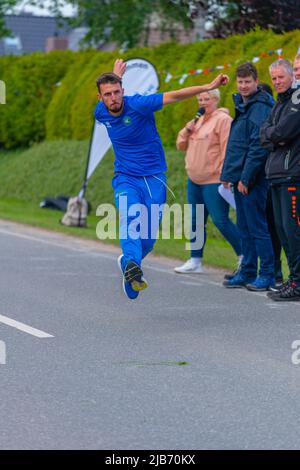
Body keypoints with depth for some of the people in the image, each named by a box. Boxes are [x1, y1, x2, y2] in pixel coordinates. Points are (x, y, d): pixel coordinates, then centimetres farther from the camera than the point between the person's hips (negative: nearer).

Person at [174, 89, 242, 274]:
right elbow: (181, 145, 18)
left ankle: (244, 256, -1)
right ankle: (195, 261, 18)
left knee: (221, 220, -10)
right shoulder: (198, 120, 17)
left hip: (213, 181, -9)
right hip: (194, 180, 9)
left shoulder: (223, 120, -10)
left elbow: (228, 150, -16)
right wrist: (188, 129, -1)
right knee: (195, 221, 11)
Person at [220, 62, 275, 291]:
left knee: (257, 226, -6)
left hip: (252, 179, -9)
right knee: (245, 227, 13)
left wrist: (245, 178, -19)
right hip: (240, 178, 9)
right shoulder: (242, 105, 16)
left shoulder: (260, 108, -14)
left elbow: (258, 147, -19)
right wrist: (229, 174, 16)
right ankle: (247, 272, 20)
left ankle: (267, 274, -1)